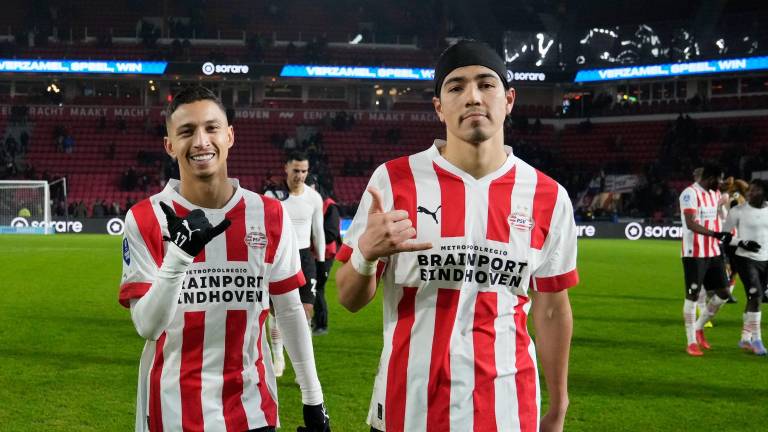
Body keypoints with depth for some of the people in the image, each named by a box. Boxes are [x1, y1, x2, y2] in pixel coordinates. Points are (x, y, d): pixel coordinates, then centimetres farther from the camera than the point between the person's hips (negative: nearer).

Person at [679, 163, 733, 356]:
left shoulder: (716, 194, 13)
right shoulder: (690, 193, -14)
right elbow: (691, 224, -24)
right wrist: (715, 234, -32)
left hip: (714, 252, 8)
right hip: (694, 254, -8)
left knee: (723, 293, 8)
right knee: (692, 295, -3)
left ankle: (698, 327, 26)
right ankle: (691, 342, 5)